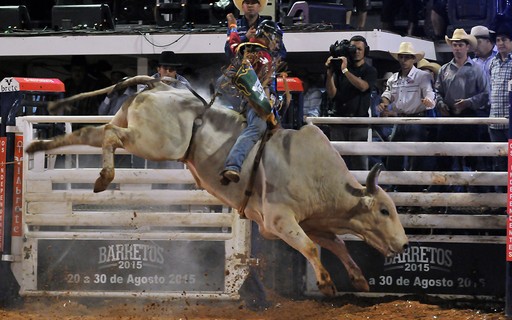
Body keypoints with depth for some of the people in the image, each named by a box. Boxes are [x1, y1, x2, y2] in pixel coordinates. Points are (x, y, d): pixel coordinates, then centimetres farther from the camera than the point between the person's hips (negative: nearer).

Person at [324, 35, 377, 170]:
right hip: (339, 122, 2)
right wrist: (330, 73, -10)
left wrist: (345, 70, -18)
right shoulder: (339, 68, 11)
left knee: (359, 163, -6)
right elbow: (332, 94, 3)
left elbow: (363, 86, -14)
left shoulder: (370, 71, 7)